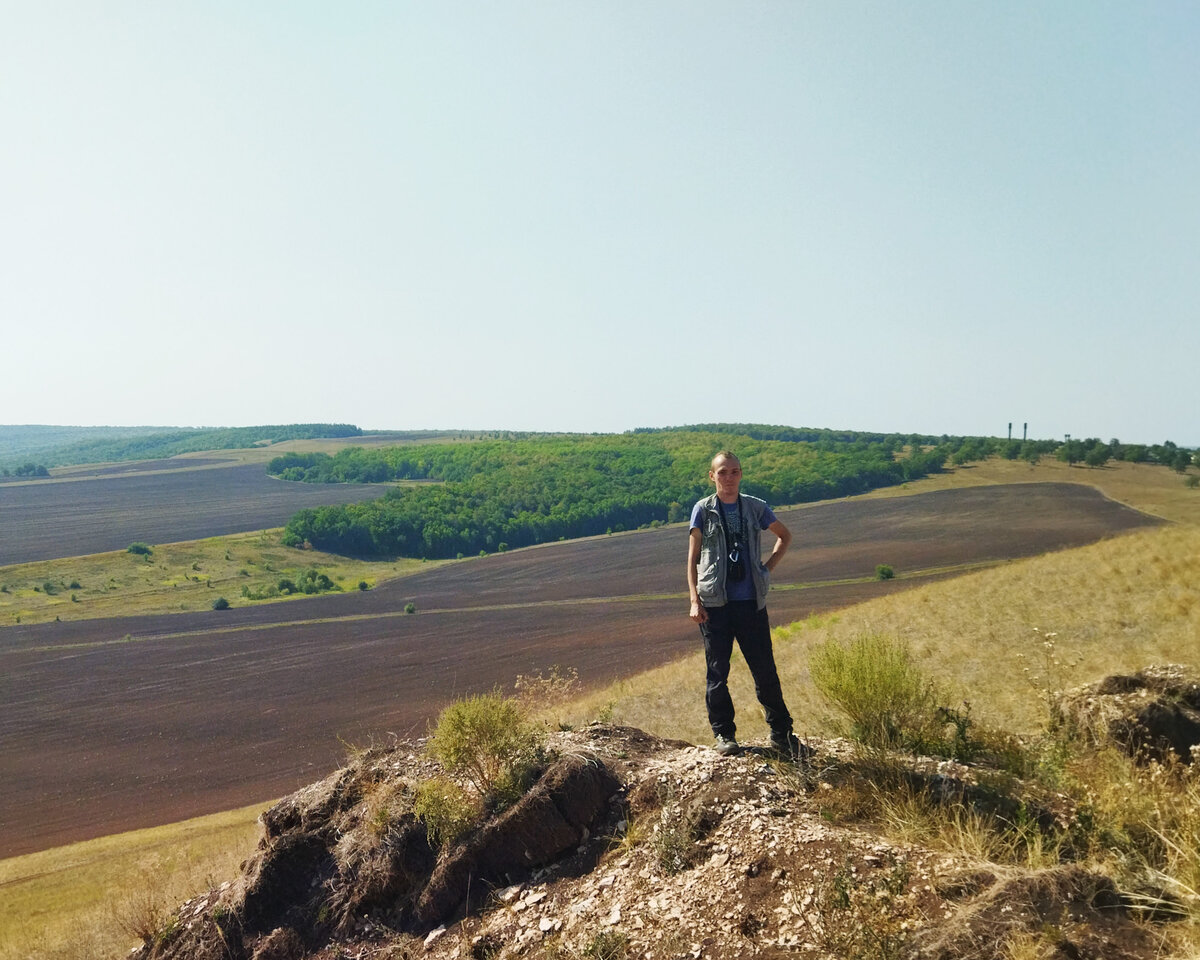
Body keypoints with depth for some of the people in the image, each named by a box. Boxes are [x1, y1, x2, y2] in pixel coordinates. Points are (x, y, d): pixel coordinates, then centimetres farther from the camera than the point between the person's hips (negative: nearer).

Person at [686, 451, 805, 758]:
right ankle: (723, 734, 17)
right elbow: (692, 558, 4)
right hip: (715, 604, -1)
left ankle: (781, 734, 15)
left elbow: (785, 536, 23)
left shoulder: (755, 508, 6)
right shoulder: (703, 510, 2)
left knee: (765, 670, 3)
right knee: (717, 672, 4)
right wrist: (694, 600, -4)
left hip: (751, 602, 1)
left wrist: (767, 567, 10)